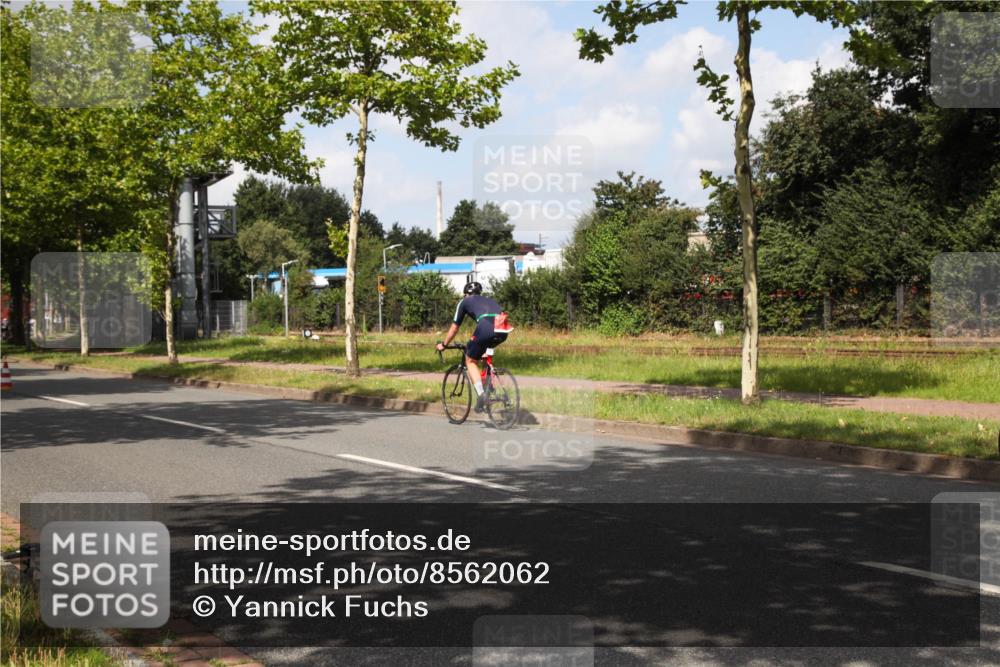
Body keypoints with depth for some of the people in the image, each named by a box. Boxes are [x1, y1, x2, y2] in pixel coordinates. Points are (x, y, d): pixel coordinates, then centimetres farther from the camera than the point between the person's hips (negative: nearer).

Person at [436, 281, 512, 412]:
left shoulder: (464, 302, 26)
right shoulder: (489, 300, 39)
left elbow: (454, 328, 31)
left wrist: (443, 345, 46)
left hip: (486, 327, -5)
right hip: (503, 331, 5)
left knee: (471, 361, 15)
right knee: (486, 349, 36)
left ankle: (481, 394, -3)